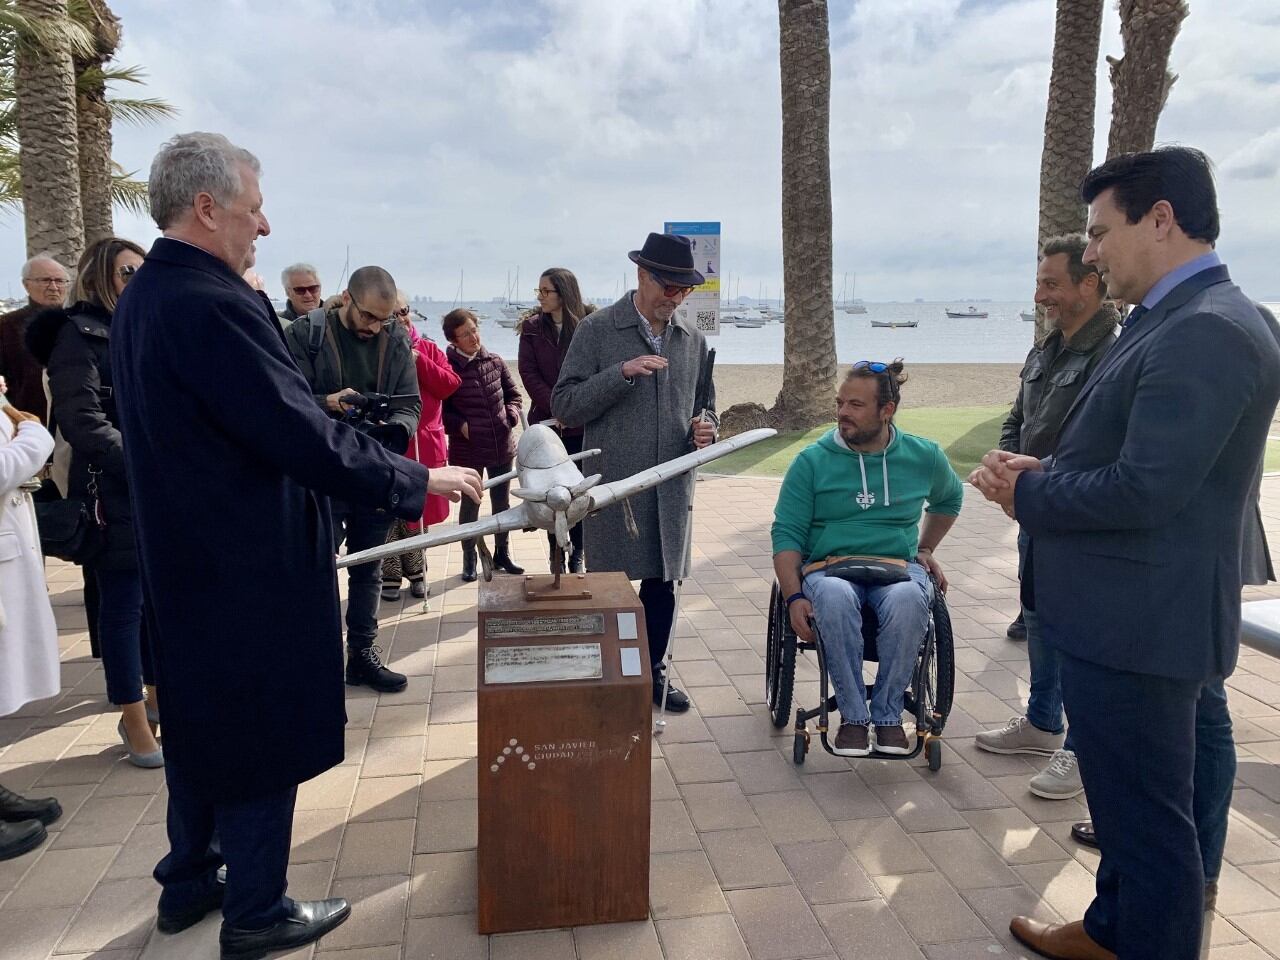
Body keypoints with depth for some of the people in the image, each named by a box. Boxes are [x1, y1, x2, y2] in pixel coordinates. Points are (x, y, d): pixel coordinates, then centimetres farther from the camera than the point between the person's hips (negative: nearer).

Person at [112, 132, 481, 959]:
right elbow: (304, 436, -26)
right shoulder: (211, 304, -24)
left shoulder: (141, 299, 7)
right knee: (264, 732, 6)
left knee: (203, 717, 22)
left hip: (185, 555, 10)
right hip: (251, 566, -10)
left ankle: (190, 882, 40)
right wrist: (421, 479, -17)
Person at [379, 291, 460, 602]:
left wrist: (419, 361, -12)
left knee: (418, 513, 12)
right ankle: (390, 576, 16)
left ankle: (416, 572, 26)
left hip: (424, 446, 3)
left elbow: (449, 385, -4)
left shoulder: (428, 349, 8)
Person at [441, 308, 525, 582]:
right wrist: (460, 425, -18)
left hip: (502, 445, 4)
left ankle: (502, 554, 33)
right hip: (468, 450, -4)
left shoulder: (495, 362, 1)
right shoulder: (448, 367, -11)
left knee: (502, 502, 16)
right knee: (470, 505, 9)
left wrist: (511, 416, -5)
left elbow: (513, 394, 12)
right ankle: (469, 559, 26)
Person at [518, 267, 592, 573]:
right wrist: (555, 409, -14)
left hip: (581, 423, -2)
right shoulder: (532, 328, 3)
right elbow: (529, 374, -2)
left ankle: (577, 556, 14)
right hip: (546, 422, 2)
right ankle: (556, 555, 15)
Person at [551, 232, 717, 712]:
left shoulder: (692, 340, 9)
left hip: (672, 490, 4)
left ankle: (652, 673, 31)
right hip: (612, 488, -4)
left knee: (663, 585, 13)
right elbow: (564, 406, -9)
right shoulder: (597, 330, -4)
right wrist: (622, 373, -21)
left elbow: (704, 405, 20)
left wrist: (706, 427, -4)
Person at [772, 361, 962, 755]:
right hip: (829, 568, -1)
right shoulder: (812, 461, 0)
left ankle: (887, 714, -18)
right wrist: (794, 596, -15)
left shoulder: (924, 456, 8)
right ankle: (853, 715, -22)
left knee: (908, 601, -36)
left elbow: (949, 500, 30)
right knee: (835, 599, -38)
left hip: (898, 568, 1)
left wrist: (925, 549, 20)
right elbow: (786, 534, -2)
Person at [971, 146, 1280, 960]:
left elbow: (1143, 489, -28)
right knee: (1128, 799, 24)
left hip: (1140, 622, -11)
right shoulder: (1176, 321, 12)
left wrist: (1027, 492, -13)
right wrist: (1044, 472, 2)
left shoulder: (1209, 331, -21)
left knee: (1150, 814, 6)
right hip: (1123, 612, 11)